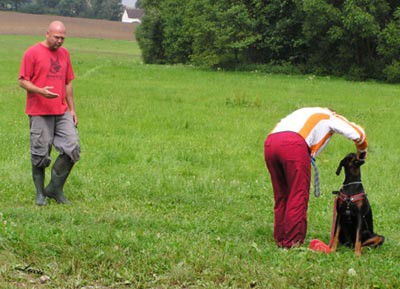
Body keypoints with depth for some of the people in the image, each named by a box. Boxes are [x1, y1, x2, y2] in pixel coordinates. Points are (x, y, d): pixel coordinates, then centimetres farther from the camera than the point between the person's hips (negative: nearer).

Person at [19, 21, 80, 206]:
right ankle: (40, 194, 14)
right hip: (39, 113, -5)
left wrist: (72, 109, 14)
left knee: (72, 148, -6)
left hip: (62, 112, 5)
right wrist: (41, 91, -23)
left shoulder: (64, 54, 14)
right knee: (40, 154, 0)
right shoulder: (33, 53, -4)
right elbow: (22, 81, -6)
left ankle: (55, 188, 7)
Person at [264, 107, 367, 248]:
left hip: (269, 142, 6)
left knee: (281, 196, 15)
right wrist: (362, 151, 32)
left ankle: (280, 240, 17)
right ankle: (293, 242, -2)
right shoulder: (330, 117, 24)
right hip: (293, 146, -6)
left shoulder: (306, 114, 41)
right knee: (298, 195, 0)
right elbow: (357, 133, 12)